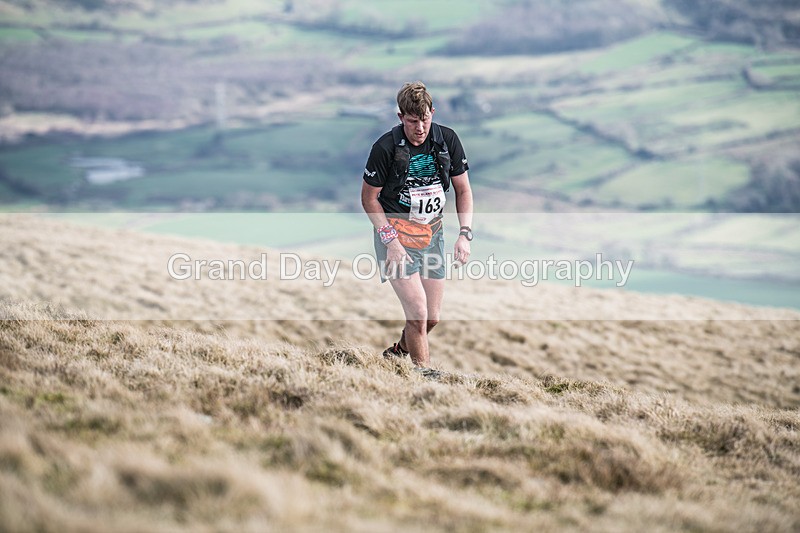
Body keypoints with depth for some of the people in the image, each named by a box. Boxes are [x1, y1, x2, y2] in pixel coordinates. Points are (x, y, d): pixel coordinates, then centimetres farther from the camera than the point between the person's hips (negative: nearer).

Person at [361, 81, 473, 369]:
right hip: (395, 232, -4)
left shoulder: (447, 140, -6)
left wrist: (465, 234, -6)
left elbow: (463, 189, 5)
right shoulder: (386, 147, -17)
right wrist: (391, 240, -15)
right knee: (418, 312, -17)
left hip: (432, 233, 5)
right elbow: (369, 198, -7)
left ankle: (399, 350, 38)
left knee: (432, 318, 9)